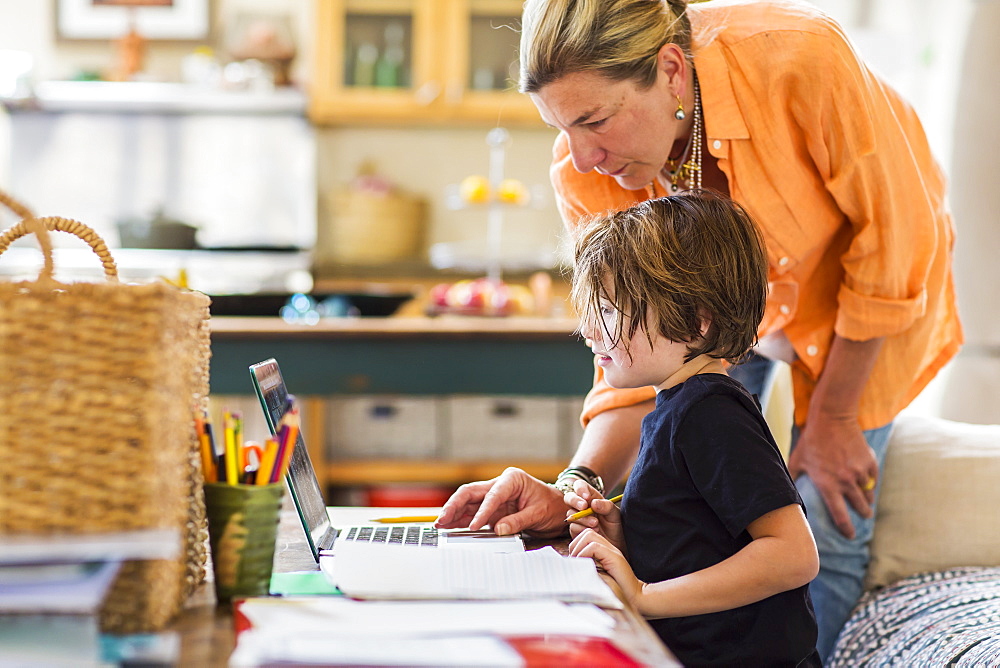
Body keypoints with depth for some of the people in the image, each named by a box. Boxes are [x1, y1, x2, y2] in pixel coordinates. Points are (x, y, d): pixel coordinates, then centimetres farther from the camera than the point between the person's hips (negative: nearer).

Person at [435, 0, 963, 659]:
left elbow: (895, 238, -24)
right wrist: (575, 487, -39)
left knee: (824, 534, -7)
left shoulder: (796, 55, -38)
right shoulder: (585, 172, -26)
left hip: (857, 286, -3)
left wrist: (833, 417, -15)